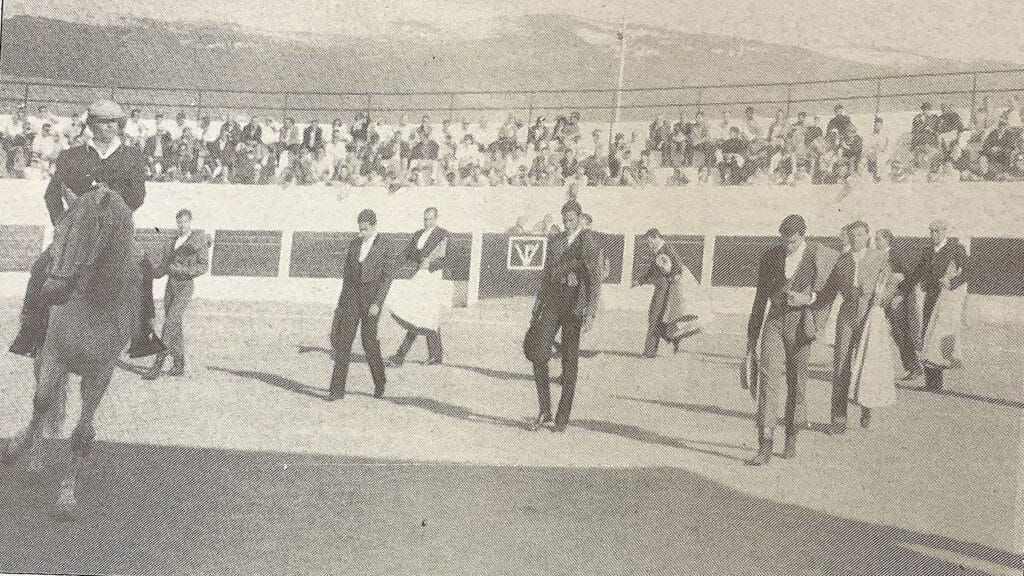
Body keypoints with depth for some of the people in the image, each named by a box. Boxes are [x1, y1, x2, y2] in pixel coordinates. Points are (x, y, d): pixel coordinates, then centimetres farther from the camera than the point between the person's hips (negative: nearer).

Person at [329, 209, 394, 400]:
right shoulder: (354, 244, 10)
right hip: (352, 293, 4)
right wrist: (343, 300, 13)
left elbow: (387, 276, -8)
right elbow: (347, 274, 15)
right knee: (343, 339, -5)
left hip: (372, 295, -4)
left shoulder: (385, 245, -4)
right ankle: (338, 389, -5)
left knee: (369, 340, -3)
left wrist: (377, 303, -15)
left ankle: (379, 382, 22)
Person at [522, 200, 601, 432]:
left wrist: (591, 314, -17)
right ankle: (544, 411, 3)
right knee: (538, 353, -7)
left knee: (570, 361, 0)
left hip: (574, 307, -5)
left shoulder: (588, 243, -5)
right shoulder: (555, 242, 15)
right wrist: (537, 309, 20)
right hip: (552, 302, 5)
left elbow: (595, 280, -10)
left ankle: (563, 417, 8)